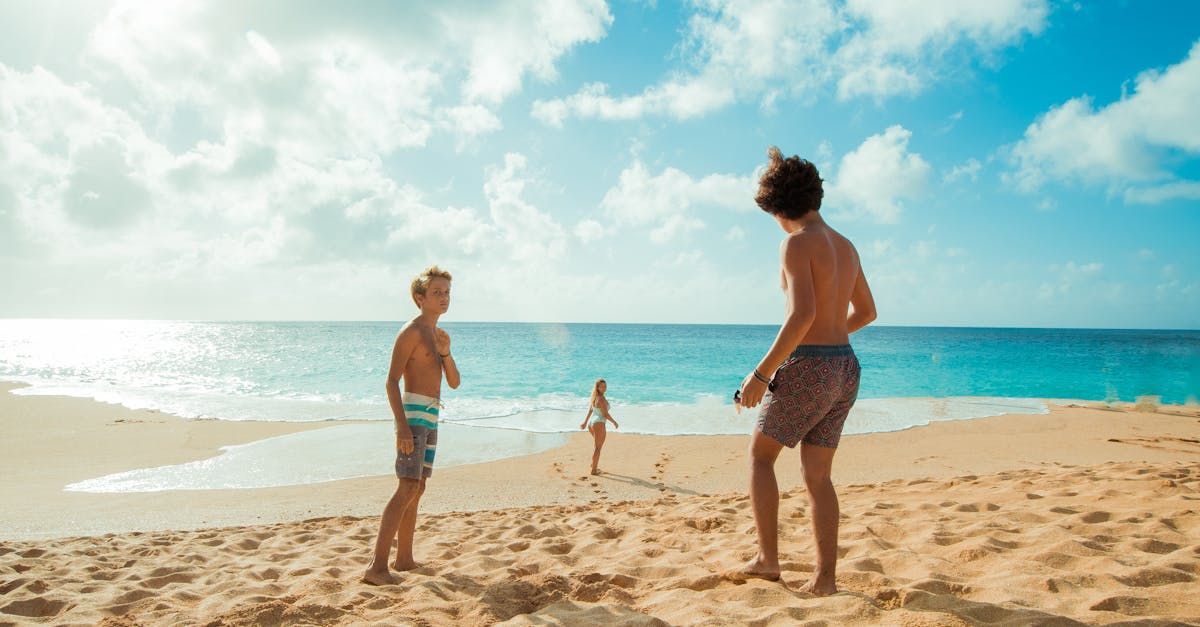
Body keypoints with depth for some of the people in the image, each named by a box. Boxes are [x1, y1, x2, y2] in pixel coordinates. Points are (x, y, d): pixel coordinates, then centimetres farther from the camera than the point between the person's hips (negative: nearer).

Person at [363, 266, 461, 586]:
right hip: (413, 413, -9)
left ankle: (404, 559, 24)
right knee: (407, 488, -16)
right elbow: (392, 381, -16)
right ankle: (377, 566, -18)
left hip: (430, 417, 9)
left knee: (417, 489, 14)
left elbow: (454, 382, 17)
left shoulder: (439, 335, 18)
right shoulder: (412, 331, -9)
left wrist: (445, 353, -2)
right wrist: (401, 425, -25)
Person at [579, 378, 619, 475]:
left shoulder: (594, 397, 8)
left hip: (591, 423, 9)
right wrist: (614, 422, -8)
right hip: (599, 424, -9)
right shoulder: (601, 399, -20)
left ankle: (594, 464, 39)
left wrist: (585, 422, 21)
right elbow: (605, 414, -20)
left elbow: (590, 410, 15)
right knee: (598, 447, 0)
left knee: (597, 444, 29)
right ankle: (594, 470, 3)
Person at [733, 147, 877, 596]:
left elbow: (803, 314, -25)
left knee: (760, 457, 12)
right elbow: (866, 311, 24)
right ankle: (825, 578, 12)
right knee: (817, 476, 13)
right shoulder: (845, 246, 14)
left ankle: (768, 559, 12)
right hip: (844, 369, 8)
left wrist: (762, 372, -20)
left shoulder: (797, 244, -12)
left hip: (806, 371, -7)